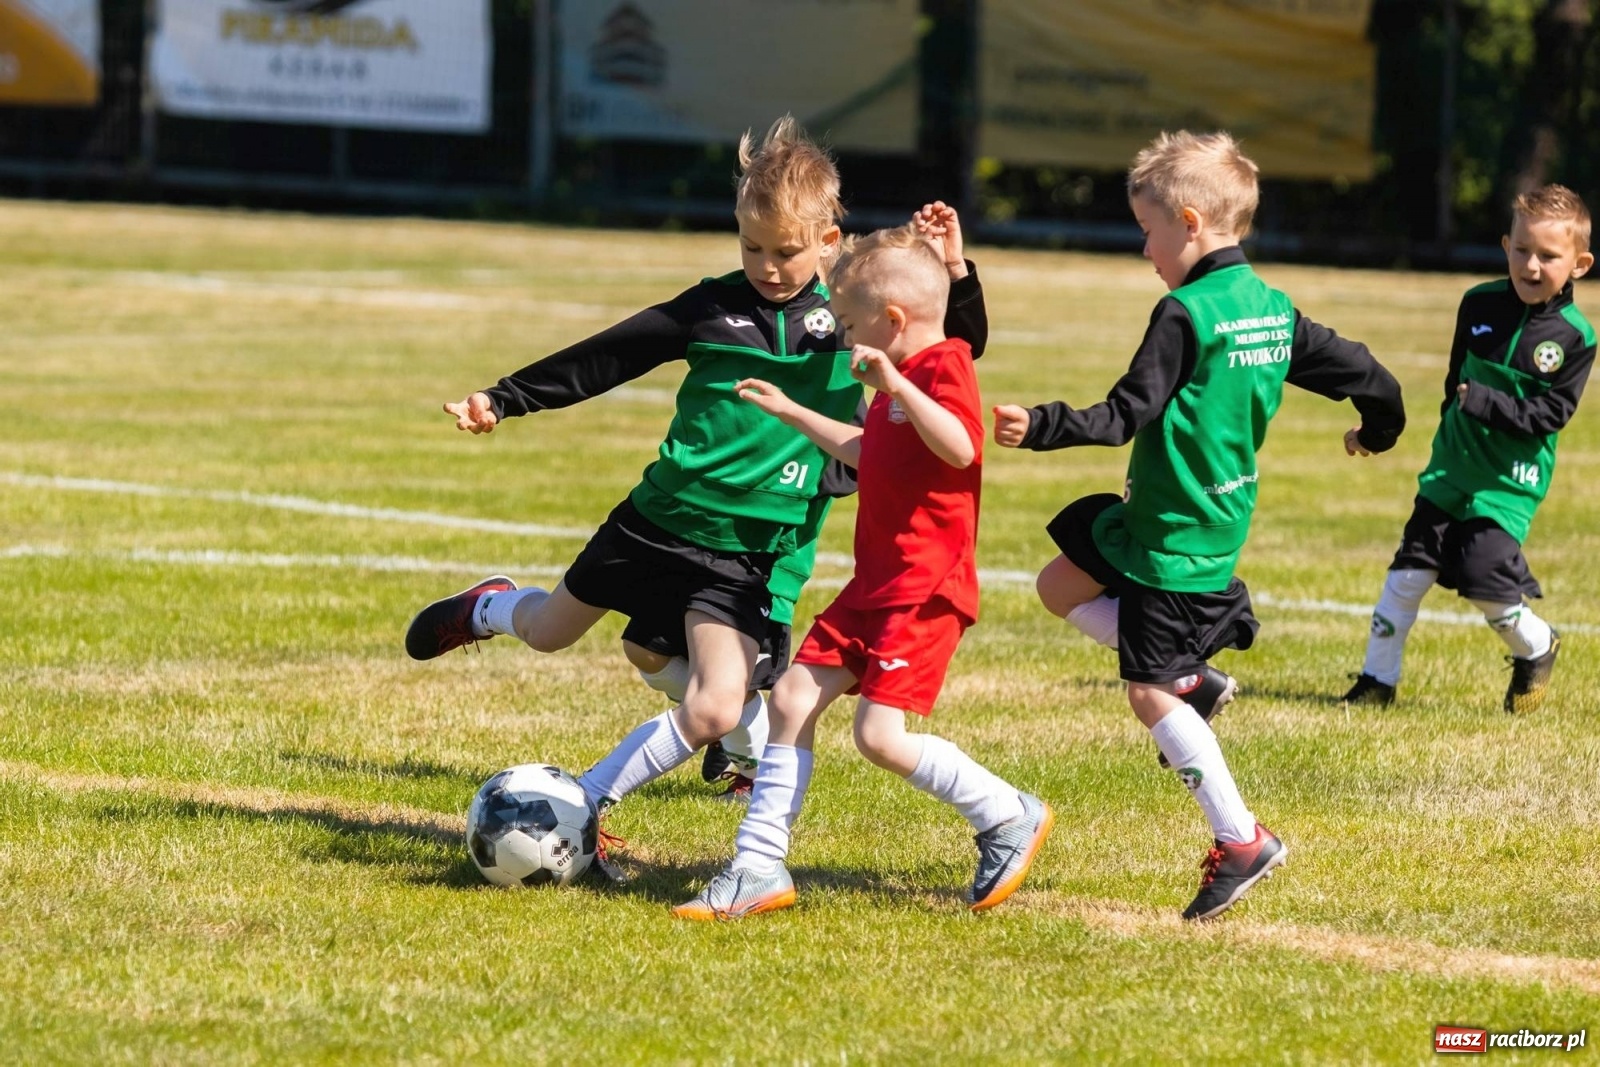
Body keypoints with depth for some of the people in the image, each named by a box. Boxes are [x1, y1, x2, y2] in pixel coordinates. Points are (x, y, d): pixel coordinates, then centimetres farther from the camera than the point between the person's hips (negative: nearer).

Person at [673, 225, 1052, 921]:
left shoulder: (944, 367, -13)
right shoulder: (904, 378, 18)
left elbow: (960, 447, -34)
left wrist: (892, 382, -41)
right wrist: (790, 413, 43)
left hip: (924, 589, -10)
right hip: (875, 586, 10)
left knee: (880, 735, -16)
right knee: (792, 698, 4)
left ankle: (1009, 818, 4)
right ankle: (759, 869, 7)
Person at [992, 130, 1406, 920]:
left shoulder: (1185, 316, -20)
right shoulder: (1273, 309, 4)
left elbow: (1127, 417, -24)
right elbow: (1367, 376, 10)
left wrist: (1041, 428, -25)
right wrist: (1377, 431, 30)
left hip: (1176, 542, -9)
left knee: (1149, 694, -3)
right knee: (1060, 585, 20)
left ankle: (1240, 840, -1)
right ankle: (1191, 676, 17)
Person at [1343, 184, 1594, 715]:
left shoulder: (1574, 337, -11)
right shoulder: (1480, 304, 0)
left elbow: (1549, 414, -15)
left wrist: (1485, 402, -24)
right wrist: (1453, 421, 9)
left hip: (1510, 482, -4)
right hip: (1451, 469, 4)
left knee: (1485, 580, -13)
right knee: (1409, 572, 1)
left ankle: (1536, 649, 17)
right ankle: (1377, 679, 13)